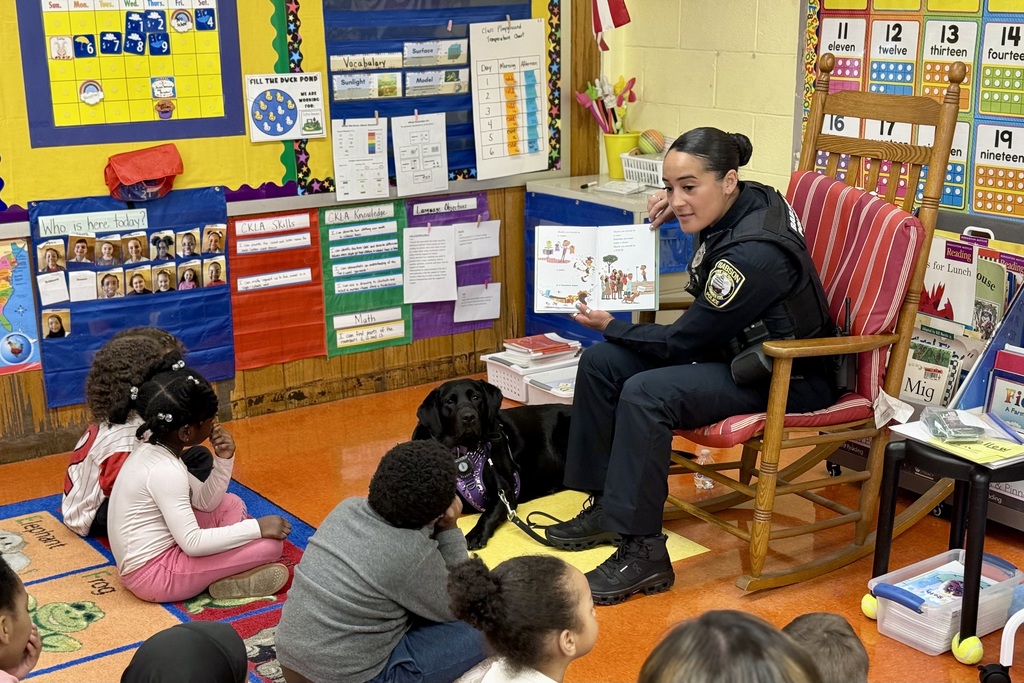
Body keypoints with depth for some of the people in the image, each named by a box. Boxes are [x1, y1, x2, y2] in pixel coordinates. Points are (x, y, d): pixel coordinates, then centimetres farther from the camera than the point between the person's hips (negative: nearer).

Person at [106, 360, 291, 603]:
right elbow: (193, 544, -26)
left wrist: (224, 460, -5)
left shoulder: (155, 448, 4)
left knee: (232, 504, 18)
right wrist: (256, 527, -21)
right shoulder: (164, 470, -24)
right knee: (271, 543, -17)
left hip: (149, 557, 10)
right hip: (155, 575, -10)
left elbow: (205, 502, 10)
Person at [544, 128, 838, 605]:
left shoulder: (752, 254, -30)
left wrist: (611, 326, -5)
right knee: (600, 362, 1)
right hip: (740, 350, 10)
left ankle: (642, 553, -21)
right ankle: (605, 507, 12)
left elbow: (684, 341, -20)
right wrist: (673, 208, 7)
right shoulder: (744, 202, -2)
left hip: (790, 380, -10)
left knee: (645, 394, -31)